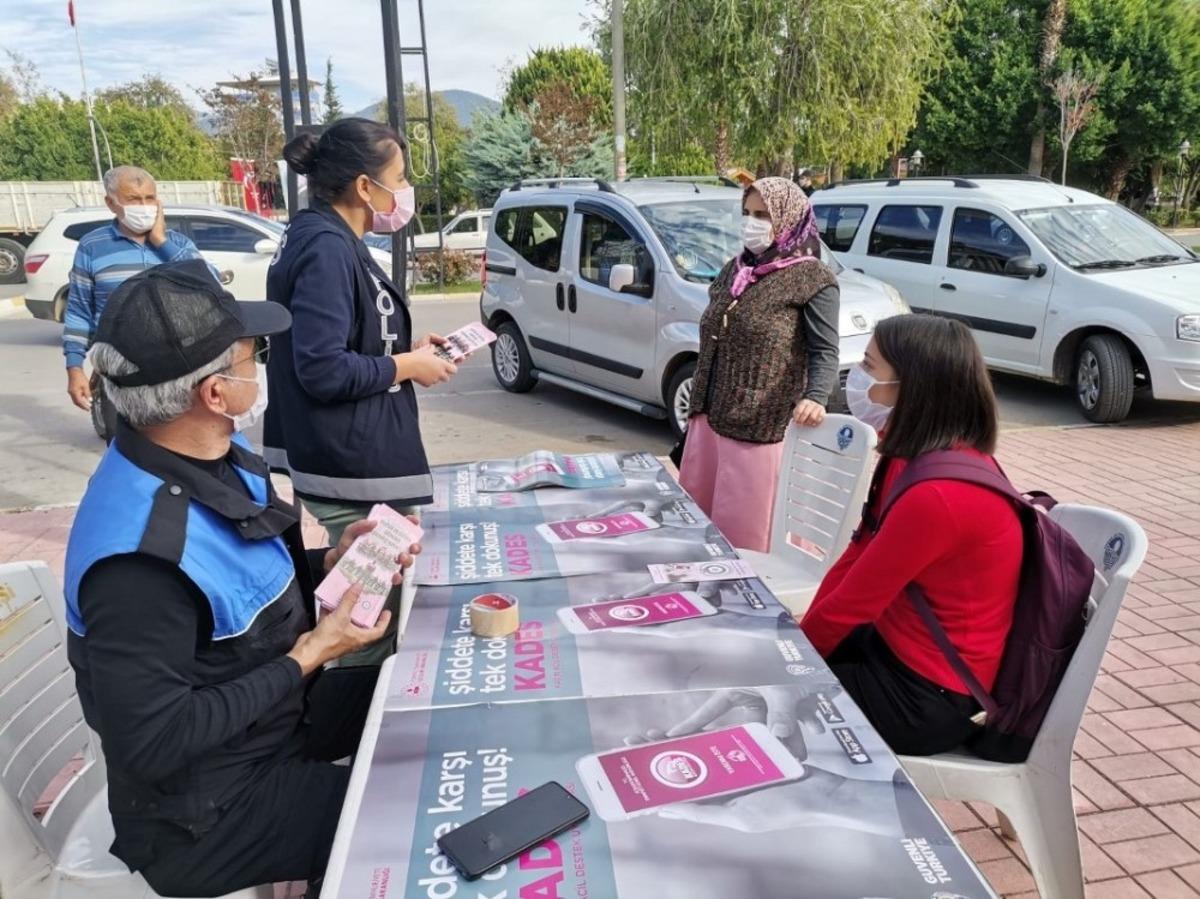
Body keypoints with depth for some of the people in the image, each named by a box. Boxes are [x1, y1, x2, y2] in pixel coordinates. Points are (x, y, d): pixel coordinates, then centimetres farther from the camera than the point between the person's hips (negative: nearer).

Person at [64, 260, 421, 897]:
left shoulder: (215, 460, -5)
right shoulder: (143, 555, -34)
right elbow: (150, 744, -30)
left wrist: (330, 562, -6)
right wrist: (307, 657, -24)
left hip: (273, 706, 8)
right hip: (207, 808, -8)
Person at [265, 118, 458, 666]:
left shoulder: (328, 241, 11)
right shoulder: (327, 249, -19)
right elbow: (323, 371, -25)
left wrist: (406, 348, 8)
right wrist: (408, 366, -13)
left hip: (354, 458, 11)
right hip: (354, 468, -11)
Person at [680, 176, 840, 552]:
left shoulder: (812, 279, -7)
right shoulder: (734, 270, 13)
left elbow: (825, 352, -13)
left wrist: (815, 398, -32)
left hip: (761, 428, -7)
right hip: (708, 419, 7)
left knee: (742, 532, 2)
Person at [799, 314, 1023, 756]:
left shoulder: (938, 496, -31)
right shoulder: (928, 456, 0)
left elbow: (850, 604, -21)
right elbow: (857, 557, 4)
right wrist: (801, 635, -1)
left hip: (926, 696, -8)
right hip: (895, 646, 8)